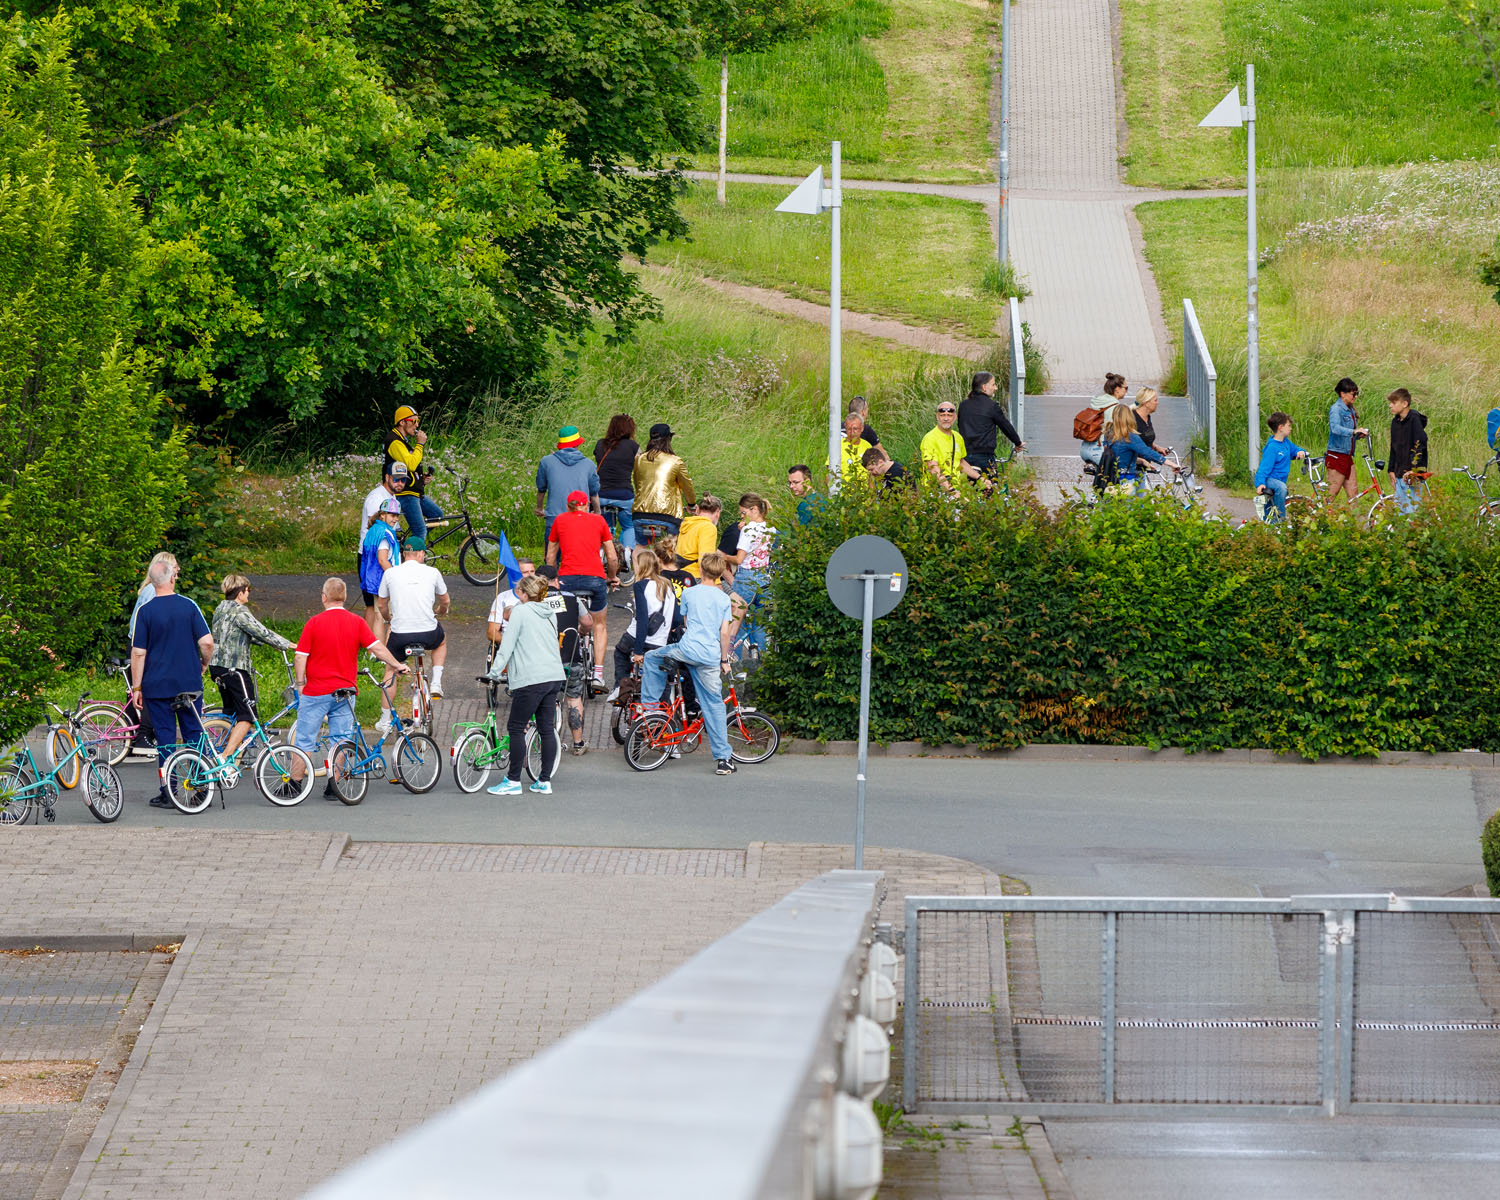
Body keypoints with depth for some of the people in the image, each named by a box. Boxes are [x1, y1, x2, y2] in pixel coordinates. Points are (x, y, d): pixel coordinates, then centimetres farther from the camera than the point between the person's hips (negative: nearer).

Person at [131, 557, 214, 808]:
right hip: (190, 684, 2)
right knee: (194, 733, 10)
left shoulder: (145, 611, -8)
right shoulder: (189, 606, -3)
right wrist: (204, 664, 13)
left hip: (157, 685, -2)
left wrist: (136, 687, -1)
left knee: (165, 738, 2)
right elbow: (207, 642, -7)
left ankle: (168, 794, 2)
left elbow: (138, 653, -8)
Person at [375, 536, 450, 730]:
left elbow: (382, 605, 14)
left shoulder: (390, 573, 2)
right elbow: (445, 601, 18)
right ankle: (436, 683, 20)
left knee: (391, 670, 22)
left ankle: (385, 720, 20)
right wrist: (441, 611, 42)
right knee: (441, 640, 36)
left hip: (400, 634, 0)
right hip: (428, 632, 0)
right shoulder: (432, 573, 2)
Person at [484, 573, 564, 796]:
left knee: (515, 727, 0)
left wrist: (494, 672, -2)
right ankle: (545, 781, 10)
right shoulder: (550, 615, 16)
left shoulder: (520, 612, -5)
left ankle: (513, 781, 1)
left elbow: (507, 645, -8)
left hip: (531, 679, -8)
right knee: (547, 728, 9)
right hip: (554, 676, 8)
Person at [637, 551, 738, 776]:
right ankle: (723, 759, 4)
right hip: (711, 656, 2)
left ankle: (648, 706, 23)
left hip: (687, 649, -2)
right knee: (714, 706, 7)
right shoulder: (724, 599, 7)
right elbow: (724, 632, 3)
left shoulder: (688, 594, 6)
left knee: (652, 658, 26)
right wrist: (724, 659, 14)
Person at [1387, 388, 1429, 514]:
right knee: (1399, 510, 8)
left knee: (1411, 510, -11)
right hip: (1400, 473, 8)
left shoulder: (1414, 419, -11)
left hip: (1412, 475, -8)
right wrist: (1391, 470, 14)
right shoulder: (1395, 422, 14)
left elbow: (1420, 445, -17)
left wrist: (1413, 469, -21)